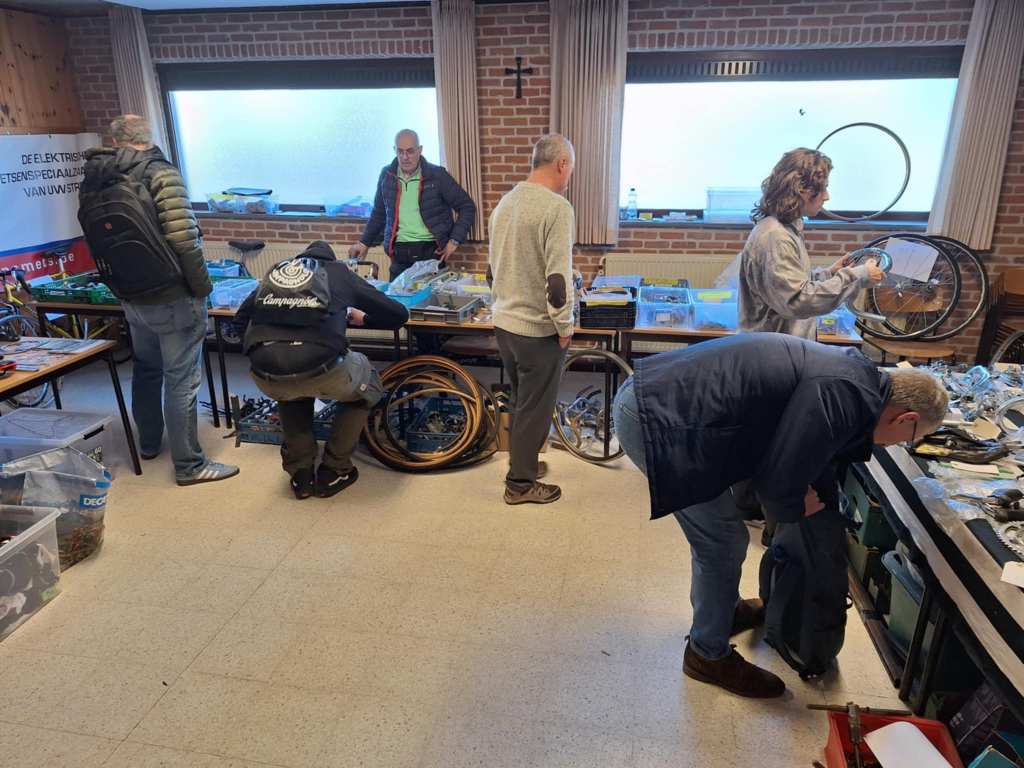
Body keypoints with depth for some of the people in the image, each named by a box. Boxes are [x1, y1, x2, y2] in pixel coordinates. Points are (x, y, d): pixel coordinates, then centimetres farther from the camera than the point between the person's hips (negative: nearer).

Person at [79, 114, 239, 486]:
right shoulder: (160, 173, -13)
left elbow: (95, 243, 13)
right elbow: (184, 239, -21)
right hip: (173, 298, -6)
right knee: (181, 380, 0)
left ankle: (149, 443, 39)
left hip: (130, 298, 7)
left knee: (146, 370, 23)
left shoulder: (92, 182, 6)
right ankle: (189, 465, 9)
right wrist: (202, 286, -11)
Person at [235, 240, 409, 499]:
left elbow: (242, 316, 37)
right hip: (320, 369, -3)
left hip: (265, 376, 3)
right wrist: (362, 318, 43)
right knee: (364, 387, 30)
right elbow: (399, 315, 25)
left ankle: (300, 474, 33)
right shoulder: (339, 272, 23)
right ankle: (333, 472, 28)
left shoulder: (276, 271, 28)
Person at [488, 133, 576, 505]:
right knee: (535, 407, 6)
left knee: (521, 401, 22)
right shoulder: (557, 207, -18)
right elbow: (558, 277, -22)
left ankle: (523, 463, 36)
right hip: (538, 330, -8)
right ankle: (521, 484, 17)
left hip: (504, 324, 8)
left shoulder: (506, 202, 8)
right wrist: (565, 326, -12)